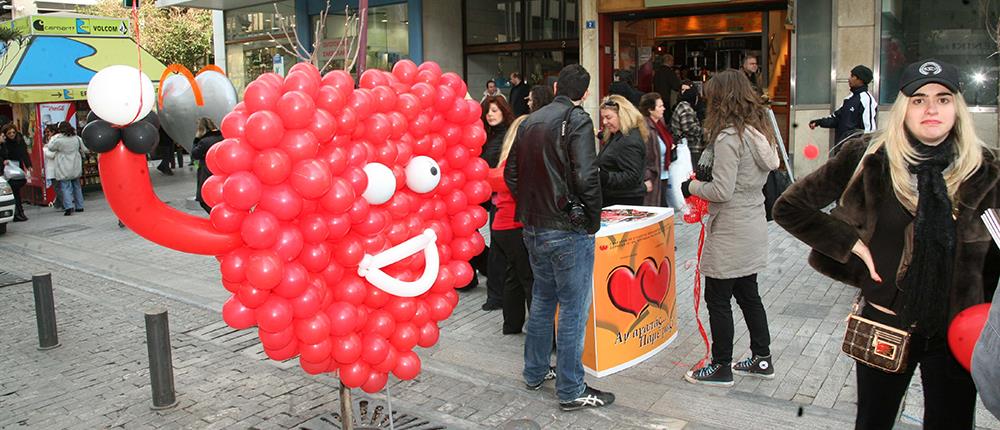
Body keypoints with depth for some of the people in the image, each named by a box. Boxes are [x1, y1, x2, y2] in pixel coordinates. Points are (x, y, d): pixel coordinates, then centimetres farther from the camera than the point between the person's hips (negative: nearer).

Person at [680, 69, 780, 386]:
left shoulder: (728, 136, -19)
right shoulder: (759, 131, 9)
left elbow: (722, 191, -21)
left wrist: (693, 187, -5)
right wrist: (709, 176, 10)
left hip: (730, 232, -9)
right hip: (753, 225, 9)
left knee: (718, 298, 3)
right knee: (748, 294, 19)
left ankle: (721, 367, 13)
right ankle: (762, 359, 29)